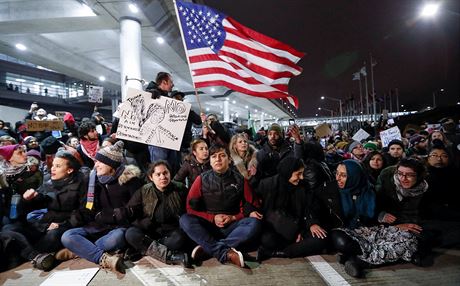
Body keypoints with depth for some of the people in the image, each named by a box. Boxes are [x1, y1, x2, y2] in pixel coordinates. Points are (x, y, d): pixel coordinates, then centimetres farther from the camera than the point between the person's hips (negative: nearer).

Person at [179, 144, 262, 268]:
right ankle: (226, 253, -34)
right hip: (207, 225, 0)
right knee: (184, 220, -27)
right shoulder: (202, 179, 2)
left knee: (254, 223, -28)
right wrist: (212, 218, -10)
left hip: (231, 227, 0)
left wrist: (233, 217, -9)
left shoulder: (239, 179, 3)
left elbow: (250, 206, 6)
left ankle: (207, 248, -30)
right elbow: (191, 207, 2)